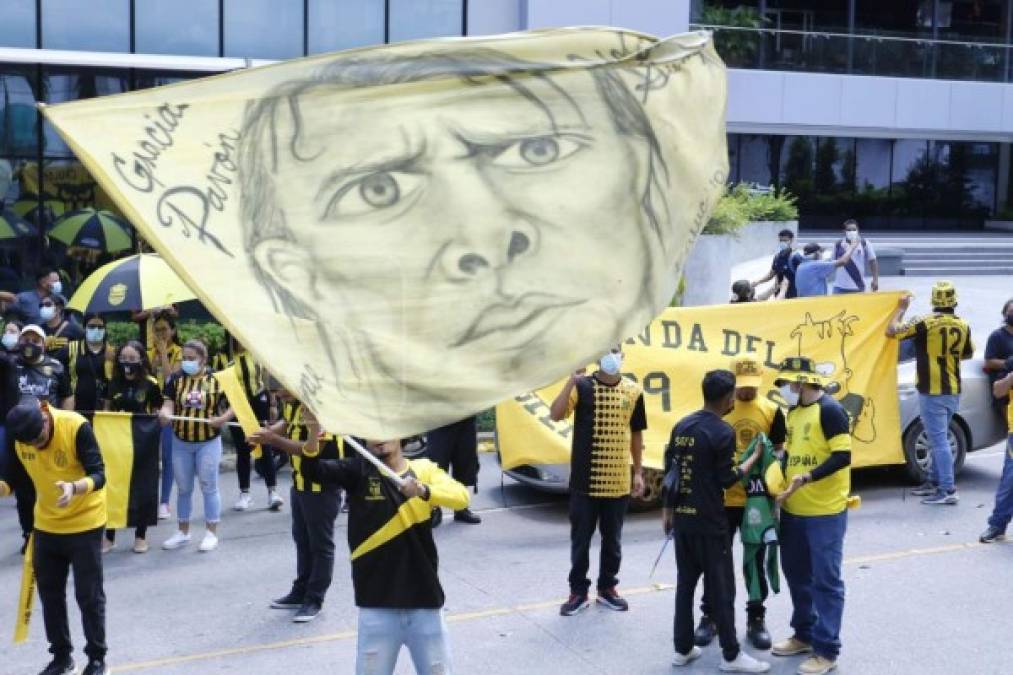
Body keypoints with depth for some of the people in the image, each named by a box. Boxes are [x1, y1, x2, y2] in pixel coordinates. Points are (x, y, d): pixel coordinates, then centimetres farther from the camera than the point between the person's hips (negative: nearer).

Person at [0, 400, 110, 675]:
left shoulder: (76, 427, -25)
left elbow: (98, 474, -27)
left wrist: (75, 487, -46)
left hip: (84, 524, -5)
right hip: (46, 526, 5)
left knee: (89, 594, 2)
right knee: (49, 593, 12)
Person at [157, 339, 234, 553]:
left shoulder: (217, 379, -7)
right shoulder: (176, 379, 1)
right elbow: (168, 404, -8)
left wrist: (223, 418, -21)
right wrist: (165, 413, -30)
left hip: (208, 442, -3)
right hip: (180, 442, 3)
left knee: (209, 487, 3)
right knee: (183, 488, 13)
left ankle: (211, 533, 12)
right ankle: (183, 532, 24)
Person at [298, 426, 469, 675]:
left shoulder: (424, 470, 1)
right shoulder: (358, 470, 0)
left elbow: (461, 496, -15)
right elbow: (313, 471, -15)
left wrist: (424, 491, -33)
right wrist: (314, 433, -34)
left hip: (424, 600, 1)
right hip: (377, 605, -1)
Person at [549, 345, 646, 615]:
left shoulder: (632, 391, 3)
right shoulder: (582, 386, -5)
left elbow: (636, 434, 10)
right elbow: (556, 414, -19)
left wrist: (638, 473, 9)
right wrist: (571, 380, -26)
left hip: (618, 481, 2)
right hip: (585, 480, -2)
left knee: (613, 539, 13)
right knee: (580, 538, 6)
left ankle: (607, 587, 28)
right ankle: (578, 591, 18)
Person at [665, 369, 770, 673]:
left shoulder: (682, 426, 7)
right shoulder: (722, 432, -15)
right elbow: (725, 479, -10)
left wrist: (668, 510, 20)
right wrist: (754, 458, 1)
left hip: (682, 517, 7)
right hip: (709, 522, -7)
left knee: (685, 582, 13)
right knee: (721, 588, 1)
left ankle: (683, 648, 18)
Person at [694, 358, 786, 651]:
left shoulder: (772, 411, -1)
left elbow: (778, 453, 4)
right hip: (723, 499, 0)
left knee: (755, 561, 11)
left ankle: (756, 618, 24)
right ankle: (709, 616, 22)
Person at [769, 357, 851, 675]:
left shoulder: (829, 410, -14)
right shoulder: (793, 412, 12)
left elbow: (843, 457, -20)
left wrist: (807, 478, -28)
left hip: (825, 512, -9)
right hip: (793, 509, 9)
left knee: (826, 580, -1)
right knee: (797, 573, 17)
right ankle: (805, 635, 33)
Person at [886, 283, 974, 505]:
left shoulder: (927, 323, -16)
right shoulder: (963, 325, 2)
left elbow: (891, 331, -13)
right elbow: (969, 354, 17)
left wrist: (901, 308, 1)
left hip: (932, 392, -7)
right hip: (953, 391, 7)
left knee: (939, 440, -6)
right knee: (939, 438, 19)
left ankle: (948, 490, -8)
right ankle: (933, 482, 27)